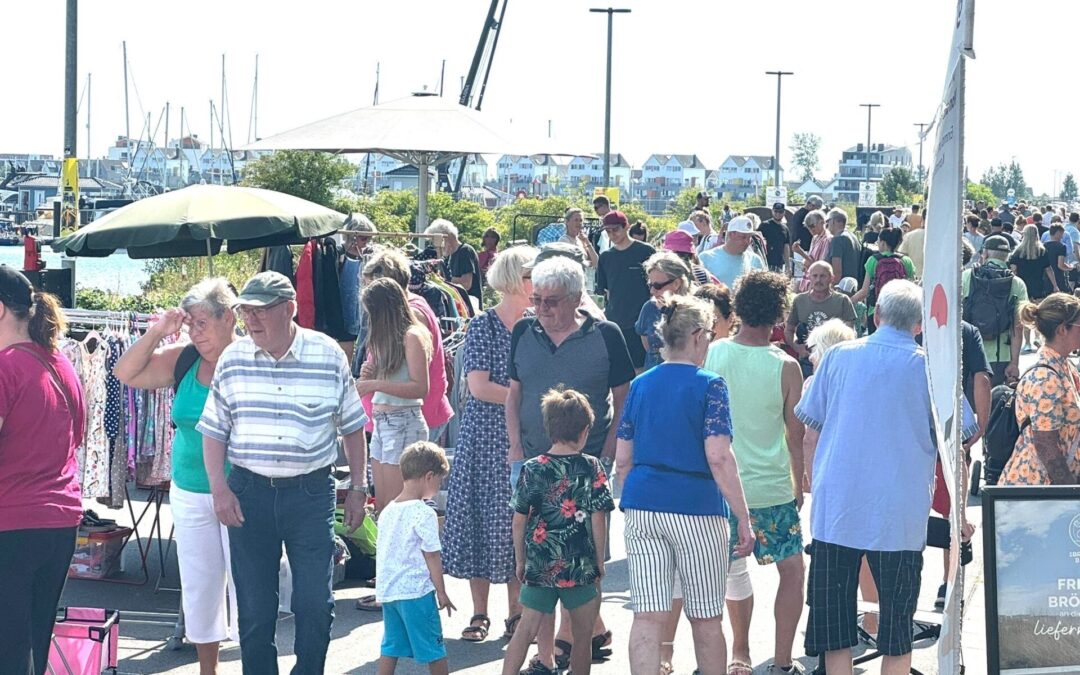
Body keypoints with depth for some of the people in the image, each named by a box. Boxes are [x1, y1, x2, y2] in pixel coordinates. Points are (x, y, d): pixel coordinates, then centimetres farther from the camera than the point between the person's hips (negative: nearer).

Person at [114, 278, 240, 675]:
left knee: (245, 584, -3)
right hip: (189, 494, 5)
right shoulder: (183, 360, 3)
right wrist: (156, 333, -6)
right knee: (198, 587, 13)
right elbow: (126, 374, 6)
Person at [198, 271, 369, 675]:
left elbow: (352, 427, 8)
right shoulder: (233, 359, 3)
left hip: (311, 492, -1)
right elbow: (214, 430, 8)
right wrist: (219, 489, -2)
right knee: (254, 610, 6)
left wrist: (358, 489, 7)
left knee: (315, 605, -2)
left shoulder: (328, 356, -2)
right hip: (248, 493, 2)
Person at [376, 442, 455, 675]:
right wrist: (441, 593, -6)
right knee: (433, 647, 3)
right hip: (416, 590, -7)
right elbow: (432, 556, -13)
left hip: (387, 591, 7)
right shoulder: (424, 513, -14)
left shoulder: (388, 511, 9)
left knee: (390, 645, 12)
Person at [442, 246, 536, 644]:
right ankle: (479, 613, 8)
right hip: (486, 435, -3)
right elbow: (479, 387, -13)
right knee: (484, 519, 0)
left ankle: (517, 613, 11)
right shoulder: (483, 326, -5)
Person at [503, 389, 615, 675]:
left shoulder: (532, 469, -2)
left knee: (526, 630, 5)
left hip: (539, 566, 1)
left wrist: (520, 561, 12)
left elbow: (519, 522, 0)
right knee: (582, 635, 11)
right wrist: (600, 561, 7)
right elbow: (598, 521, -4)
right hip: (579, 566, -1)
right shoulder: (592, 468, -5)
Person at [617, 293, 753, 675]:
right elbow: (719, 458, -14)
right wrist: (743, 518, -11)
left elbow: (623, 458, 11)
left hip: (642, 505, 4)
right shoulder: (708, 386, -6)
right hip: (697, 508, -4)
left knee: (648, 617, 0)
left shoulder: (641, 385, 9)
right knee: (706, 619, 9)